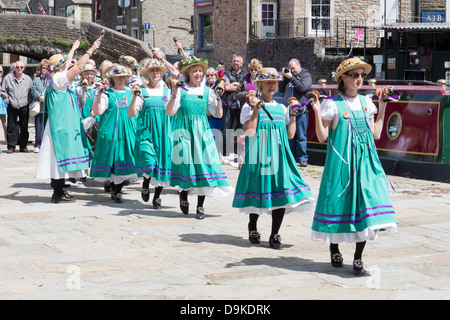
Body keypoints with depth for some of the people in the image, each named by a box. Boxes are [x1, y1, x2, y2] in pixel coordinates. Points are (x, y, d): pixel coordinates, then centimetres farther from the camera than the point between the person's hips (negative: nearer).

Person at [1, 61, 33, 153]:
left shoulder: (28, 79, 2)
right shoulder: (8, 78, -1)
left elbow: (31, 92, 11)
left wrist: (29, 101, 3)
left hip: (24, 107, 1)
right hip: (12, 107, -1)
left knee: (24, 127, 6)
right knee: (12, 127, 0)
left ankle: (23, 146, 15)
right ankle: (11, 146, 6)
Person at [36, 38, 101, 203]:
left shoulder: (57, 77, 11)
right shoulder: (58, 79, -14)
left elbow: (66, 65, 29)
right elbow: (78, 66, -18)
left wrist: (73, 49, 42)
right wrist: (91, 49, -11)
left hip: (63, 123, 10)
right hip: (61, 124, -10)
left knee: (61, 156, 11)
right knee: (61, 154, -8)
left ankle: (58, 189, 16)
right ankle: (58, 193, -6)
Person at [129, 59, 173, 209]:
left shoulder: (167, 90, 14)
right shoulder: (141, 90, 3)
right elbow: (132, 113, -4)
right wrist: (134, 95, -16)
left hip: (163, 130, 3)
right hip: (146, 129, -3)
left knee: (163, 159, -2)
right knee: (148, 158, -20)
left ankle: (157, 196, 10)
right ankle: (145, 184, 11)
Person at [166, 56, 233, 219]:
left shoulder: (207, 91, 9)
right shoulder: (181, 90, 1)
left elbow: (218, 114, 7)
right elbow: (169, 111, -10)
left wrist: (218, 97, -5)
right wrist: (174, 93, -17)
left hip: (202, 131, 2)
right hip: (185, 130, -2)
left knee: (203, 162, -4)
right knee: (186, 162, -7)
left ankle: (200, 206, 3)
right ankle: (184, 194, 24)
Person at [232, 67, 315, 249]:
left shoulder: (281, 108, 15)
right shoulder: (250, 106, 1)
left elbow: (290, 134, 15)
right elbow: (249, 132, -12)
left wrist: (293, 114, 8)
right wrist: (256, 109, -14)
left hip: (278, 156, 4)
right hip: (258, 156, -4)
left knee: (281, 193, -6)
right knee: (257, 192, 2)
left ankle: (275, 235, 3)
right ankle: (253, 228, 28)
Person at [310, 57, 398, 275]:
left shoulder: (366, 102, 12)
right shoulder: (333, 104, -3)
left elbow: (375, 134, 12)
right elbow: (322, 137, -5)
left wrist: (382, 108, 14)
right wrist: (317, 112, -15)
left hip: (365, 161, 4)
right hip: (341, 161, -4)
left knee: (367, 203, -6)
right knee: (338, 202, 2)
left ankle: (358, 257, 1)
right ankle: (334, 250, 24)